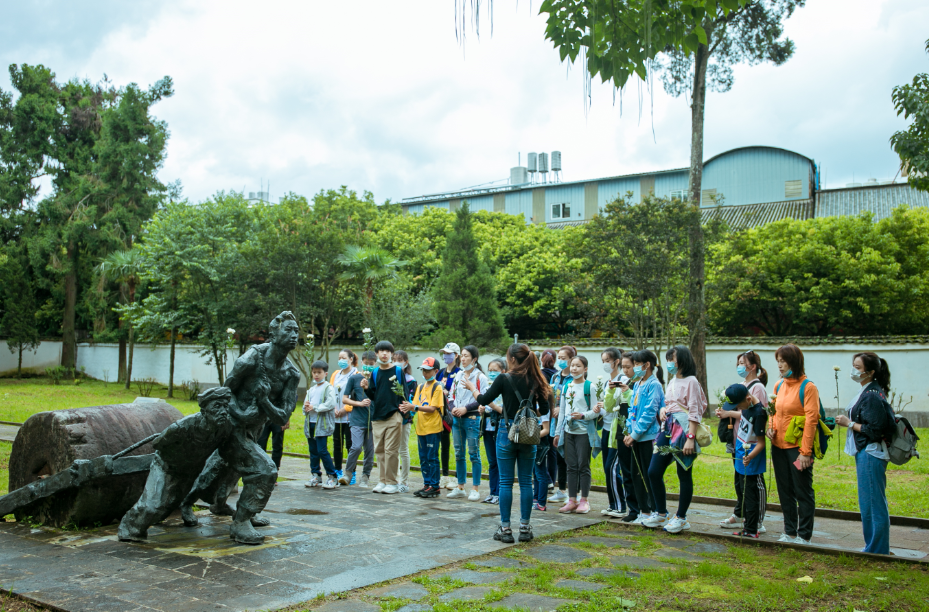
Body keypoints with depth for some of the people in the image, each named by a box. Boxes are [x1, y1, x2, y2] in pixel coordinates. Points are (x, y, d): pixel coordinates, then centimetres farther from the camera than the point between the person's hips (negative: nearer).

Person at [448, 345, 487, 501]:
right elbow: (452, 395, 18)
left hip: (472, 418, -6)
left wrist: (466, 409, -17)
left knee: (474, 454, -1)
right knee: (459, 453, 11)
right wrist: (453, 407, -2)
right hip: (457, 418, 6)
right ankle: (460, 487, 20)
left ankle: (475, 489, 5)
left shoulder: (480, 377, -6)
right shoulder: (458, 375, 14)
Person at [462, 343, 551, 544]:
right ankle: (525, 528, 14)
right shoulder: (535, 381, 0)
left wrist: (472, 388, 16)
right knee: (526, 482, 9)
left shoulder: (504, 379, -9)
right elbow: (544, 409, 5)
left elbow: (483, 400, -2)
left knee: (505, 482, 4)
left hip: (507, 431, -3)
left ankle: (505, 529, 6)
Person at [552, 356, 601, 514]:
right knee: (571, 466, 7)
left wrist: (583, 415, -24)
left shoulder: (589, 386, -4)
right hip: (569, 431, 5)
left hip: (584, 431, -5)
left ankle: (584, 500, 8)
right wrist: (558, 432, 17)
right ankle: (572, 500, 12)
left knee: (583, 465, -1)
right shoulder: (566, 387, 13)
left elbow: (596, 411, -6)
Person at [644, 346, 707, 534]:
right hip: (668, 429, 9)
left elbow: (694, 413, -14)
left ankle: (680, 518, 12)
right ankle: (661, 514, 19)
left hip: (683, 430, -9)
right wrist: (662, 410, 4)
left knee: (684, 474, 1)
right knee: (654, 472, 6)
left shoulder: (691, 381, -9)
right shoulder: (672, 381, 16)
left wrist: (690, 439, -20)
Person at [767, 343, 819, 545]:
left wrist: (805, 451, -18)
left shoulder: (807, 387, -12)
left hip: (797, 447, -7)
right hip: (779, 446, 7)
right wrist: (770, 426, -1)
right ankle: (790, 532, 26)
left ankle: (804, 535, 12)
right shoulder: (779, 385, 9)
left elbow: (811, 420, -15)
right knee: (785, 491, 14)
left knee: (803, 492, 3)